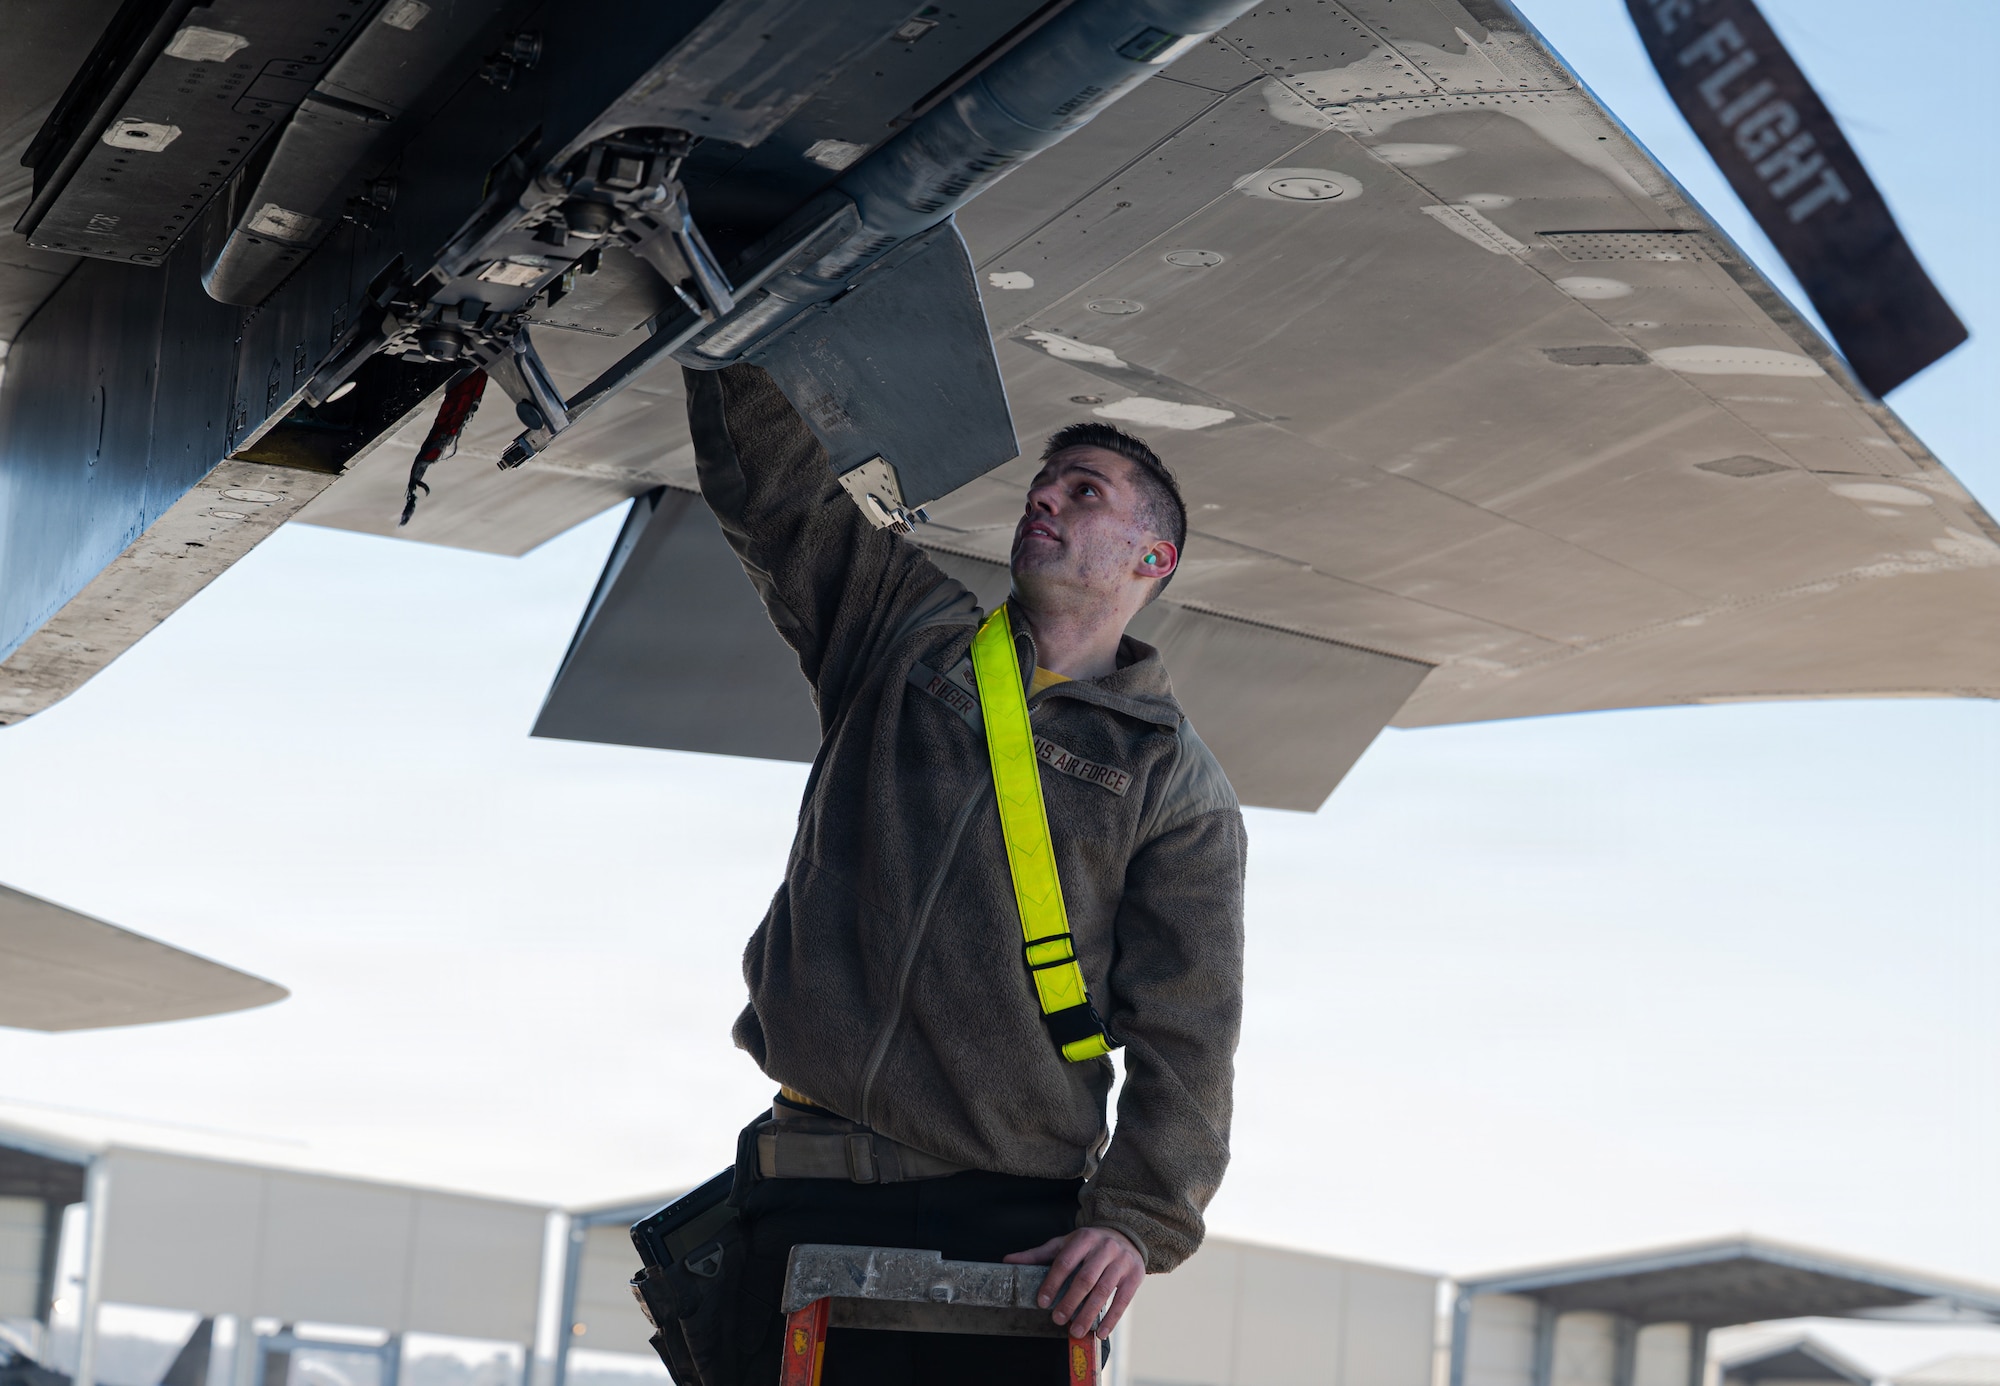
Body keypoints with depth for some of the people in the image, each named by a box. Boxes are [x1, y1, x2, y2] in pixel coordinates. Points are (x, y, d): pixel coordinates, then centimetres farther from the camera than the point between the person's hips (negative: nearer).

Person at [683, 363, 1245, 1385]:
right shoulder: (905, 631, 19)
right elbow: (767, 473, 13)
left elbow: (1186, 1035, 0)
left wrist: (1137, 1220, -14)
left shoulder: (1177, 783, 9)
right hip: (818, 1199, 1)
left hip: (1020, 1222, -1)